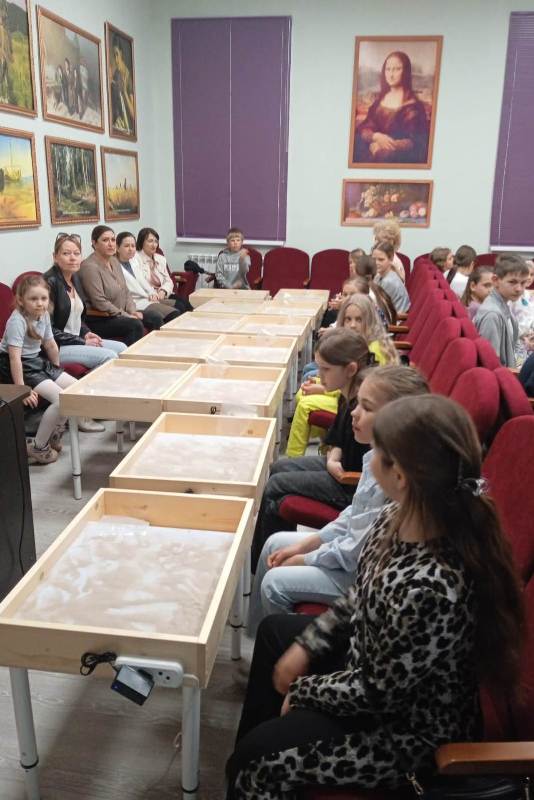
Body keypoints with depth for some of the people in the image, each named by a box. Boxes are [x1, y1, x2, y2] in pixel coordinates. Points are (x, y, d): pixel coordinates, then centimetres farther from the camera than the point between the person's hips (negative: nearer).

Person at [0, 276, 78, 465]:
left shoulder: (44, 315, 2)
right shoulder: (17, 320, -22)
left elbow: (50, 345, 14)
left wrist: (57, 371, 20)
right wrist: (22, 390, -33)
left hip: (38, 362, 9)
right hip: (20, 368, -9)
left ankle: (54, 435, 21)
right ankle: (37, 448, -8)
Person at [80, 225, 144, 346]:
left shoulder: (114, 261, 14)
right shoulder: (90, 267, -13)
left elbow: (125, 291, 17)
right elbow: (100, 302, -19)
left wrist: (133, 311, -1)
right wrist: (126, 316, -17)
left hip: (118, 317, 9)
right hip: (97, 321, -8)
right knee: (135, 325, -28)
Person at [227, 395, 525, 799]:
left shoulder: (430, 587, -40)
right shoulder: (400, 518, -15)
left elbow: (378, 692, -26)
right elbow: (361, 598, 3)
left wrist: (302, 690, -10)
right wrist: (306, 646, 1)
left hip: (411, 727, -8)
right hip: (372, 659, 8)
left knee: (259, 763, -4)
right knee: (275, 631, 23)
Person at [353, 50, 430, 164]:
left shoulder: (413, 104, -2)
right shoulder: (380, 98, 14)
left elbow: (416, 142, -8)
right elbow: (365, 128, 6)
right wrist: (376, 136, -17)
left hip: (400, 158, -5)